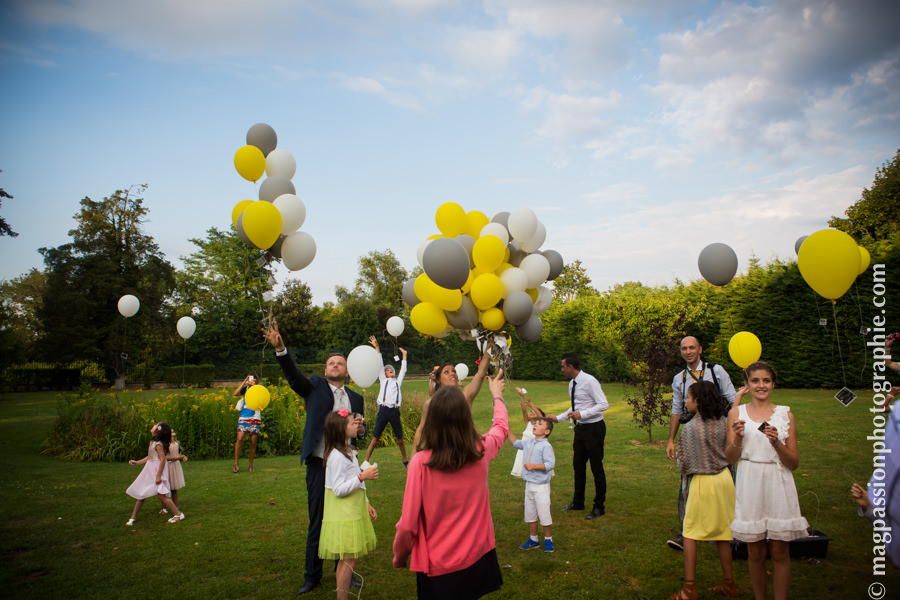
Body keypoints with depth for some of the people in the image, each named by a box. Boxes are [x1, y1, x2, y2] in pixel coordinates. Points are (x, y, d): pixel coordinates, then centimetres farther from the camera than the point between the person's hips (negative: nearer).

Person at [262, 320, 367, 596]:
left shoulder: (355, 398, 12)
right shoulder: (315, 386, 3)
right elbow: (293, 375, -15)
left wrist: (360, 428, -8)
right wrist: (280, 348, -32)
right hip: (319, 465, -3)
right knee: (317, 523, 6)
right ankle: (312, 576, 22)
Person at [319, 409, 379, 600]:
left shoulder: (348, 452, 13)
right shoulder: (337, 456, -19)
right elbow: (338, 489, -23)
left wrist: (366, 504, 19)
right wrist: (362, 476, -26)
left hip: (353, 513, 9)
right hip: (344, 516, -9)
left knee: (347, 560, 13)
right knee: (348, 561, -4)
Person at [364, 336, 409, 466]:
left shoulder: (397, 381, 23)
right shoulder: (383, 380, 19)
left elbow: (403, 370, 30)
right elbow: (380, 364, 16)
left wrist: (404, 355, 35)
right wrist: (377, 347, 14)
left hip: (395, 411, 2)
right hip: (383, 410, -2)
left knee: (400, 439, 7)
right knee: (375, 438, -4)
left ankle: (405, 460, 24)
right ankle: (366, 462, 1)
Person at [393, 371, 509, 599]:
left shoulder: (420, 462, -22)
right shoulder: (482, 451, -12)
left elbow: (407, 525, -16)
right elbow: (502, 427, 12)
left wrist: (400, 557, 4)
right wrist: (497, 395, 31)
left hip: (437, 568, -4)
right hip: (477, 558, 4)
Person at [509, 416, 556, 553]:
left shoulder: (546, 446, -15)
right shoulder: (528, 443, 7)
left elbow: (550, 464, -21)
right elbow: (515, 443, 24)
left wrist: (534, 466, -25)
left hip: (541, 486, -7)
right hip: (529, 484, 7)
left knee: (544, 513, 1)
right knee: (530, 514, 16)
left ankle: (548, 540, 20)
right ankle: (533, 539, 31)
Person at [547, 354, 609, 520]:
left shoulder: (589, 381, -17)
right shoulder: (572, 383, 10)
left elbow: (604, 405, -20)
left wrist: (581, 414, -25)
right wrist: (557, 418, 16)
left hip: (594, 428, -9)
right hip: (580, 428, 9)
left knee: (596, 467, 2)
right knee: (578, 466, 15)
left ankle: (599, 507, 15)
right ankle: (578, 502, 29)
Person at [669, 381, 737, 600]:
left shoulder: (690, 427, -17)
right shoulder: (724, 422, -3)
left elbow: (684, 463, -12)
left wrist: (686, 475, 7)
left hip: (701, 482, -5)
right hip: (724, 478, 5)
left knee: (690, 533, 5)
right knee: (722, 532, 16)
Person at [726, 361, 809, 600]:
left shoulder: (785, 414, 2)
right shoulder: (737, 413, 3)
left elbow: (794, 462, 1)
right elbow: (730, 458, 1)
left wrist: (777, 443, -17)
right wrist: (738, 438, -17)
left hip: (778, 487, 0)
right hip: (750, 486, 0)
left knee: (780, 552, 4)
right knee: (755, 552, 9)